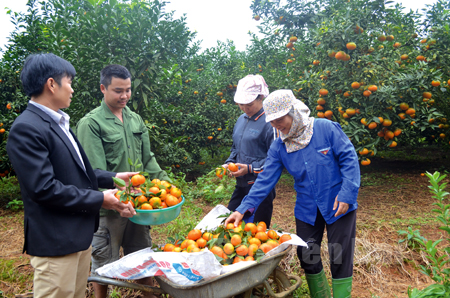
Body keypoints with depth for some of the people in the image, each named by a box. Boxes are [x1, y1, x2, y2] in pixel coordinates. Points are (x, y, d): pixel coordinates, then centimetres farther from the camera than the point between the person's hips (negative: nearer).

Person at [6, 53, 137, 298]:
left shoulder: (58, 122, 11)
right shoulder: (26, 128, -19)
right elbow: (44, 188, -23)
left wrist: (112, 178, 12)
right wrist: (99, 199, -17)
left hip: (80, 233, 9)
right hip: (55, 241, -9)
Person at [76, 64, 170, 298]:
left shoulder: (135, 119, 10)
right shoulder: (91, 124, -10)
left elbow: (148, 159, 12)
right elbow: (96, 173, -17)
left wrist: (166, 184, 1)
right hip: (108, 208, -5)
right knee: (103, 265, 10)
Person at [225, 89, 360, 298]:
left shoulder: (326, 128, -14)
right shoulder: (278, 147, -3)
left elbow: (349, 159, -11)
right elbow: (265, 180, -6)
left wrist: (347, 194, -19)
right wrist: (243, 209, -15)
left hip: (338, 206, -4)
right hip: (307, 210, 4)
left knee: (340, 258, 4)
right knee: (307, 257, 13)